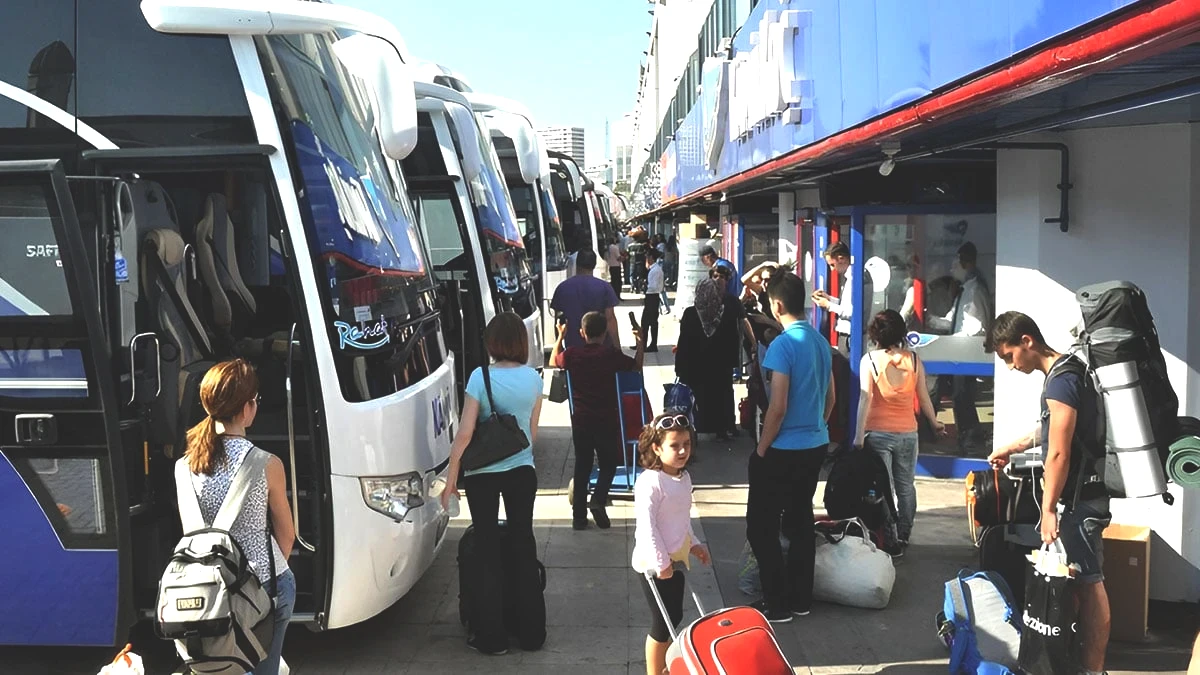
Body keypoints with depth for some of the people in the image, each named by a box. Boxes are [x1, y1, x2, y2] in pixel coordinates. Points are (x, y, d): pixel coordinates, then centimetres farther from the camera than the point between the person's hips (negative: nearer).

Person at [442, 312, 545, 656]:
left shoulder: (481, 377, -14)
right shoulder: (533, 379, -1)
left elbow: (464, 433, -16)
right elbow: (533, 432, 7)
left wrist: (450, 479, -8)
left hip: (483, 475, -3)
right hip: (522, 471, 4)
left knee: (489, 549, 5)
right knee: (523, 544, 15)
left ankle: (492, 636, 10)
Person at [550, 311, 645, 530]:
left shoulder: (572, 354, -5)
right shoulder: (611, 355, -11)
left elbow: (554, 360, 17)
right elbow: (636, 366, 4)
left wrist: (560, 336, 28)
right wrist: (640, 344, 17)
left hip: (580, 421, 2)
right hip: (607, 420, -2)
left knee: (582, 465, 12)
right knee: (609, 463, 13)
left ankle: (579, 515, 13)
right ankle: (598, 500, -11)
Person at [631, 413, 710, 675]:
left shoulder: (684, 477, 4)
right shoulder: (649, 482, -24)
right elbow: (646, 526, -25)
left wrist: (693, 544, 19)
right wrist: (661, 562, -22)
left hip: (676, 558, 8)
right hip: (653, 563, -8)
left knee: (674, 616, 18)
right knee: (662, 622, 1)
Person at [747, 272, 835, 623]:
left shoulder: (783, 344, -19)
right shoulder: (822, 341, 6)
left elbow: (778, 406, -21)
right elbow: (830, 397, 14)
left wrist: (761, 449, -10)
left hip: (784, 450, -8)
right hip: (816, 446, 8)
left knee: (761, 526, 3)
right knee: (801, 521, 16)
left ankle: (777, 604, 7)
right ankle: (800, 598, 23)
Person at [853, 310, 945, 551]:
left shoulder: (870, 359, -7)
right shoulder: (913, 360, 0)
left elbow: (866, 398, -13)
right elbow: (923, 398, 5)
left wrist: (859, 434, -13)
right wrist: (935, 423, 21)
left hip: (878, 433, -2)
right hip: (907, 433, 2)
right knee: (906, 487, 13)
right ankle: (903, 538, 18)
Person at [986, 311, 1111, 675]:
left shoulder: (1060, 382, -19)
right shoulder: (1067, 372, 12)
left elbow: (1058, 453, -22)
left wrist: (1048, 508, -18)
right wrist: (1012, 447, 37)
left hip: (1078, 497, -10)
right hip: (1082, 493, 10)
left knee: (1089, 583, -4)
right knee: (1085, 579, 15)